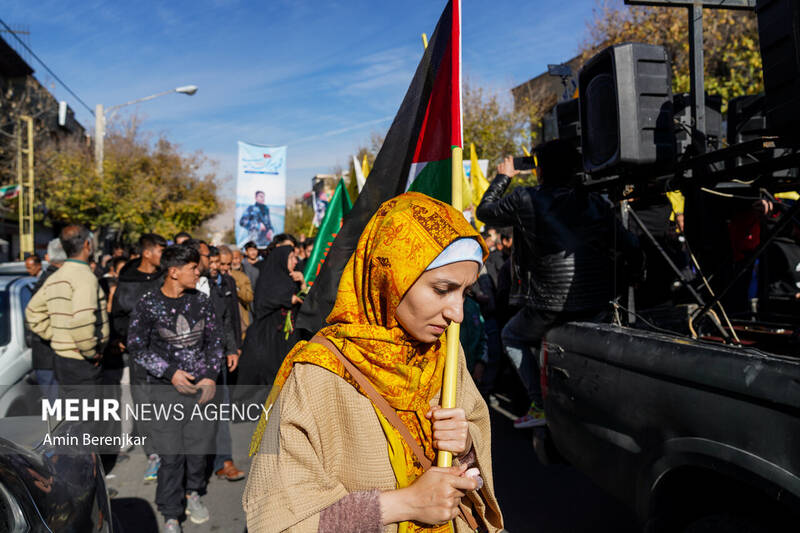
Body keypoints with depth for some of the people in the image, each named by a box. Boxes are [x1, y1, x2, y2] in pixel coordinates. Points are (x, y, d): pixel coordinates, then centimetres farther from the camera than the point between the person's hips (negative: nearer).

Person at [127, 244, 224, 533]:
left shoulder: (201, 300, 4)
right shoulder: (148, 303, -6)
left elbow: (214, 339, 10)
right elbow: (136, 346, -4)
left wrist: (211, 376, -1)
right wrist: (170, 373, -11)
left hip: (201, 384, 3)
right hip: (167, 387, -3)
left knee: (199, 444, 5)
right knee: (171, 453, -2)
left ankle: (192, 492, 34)